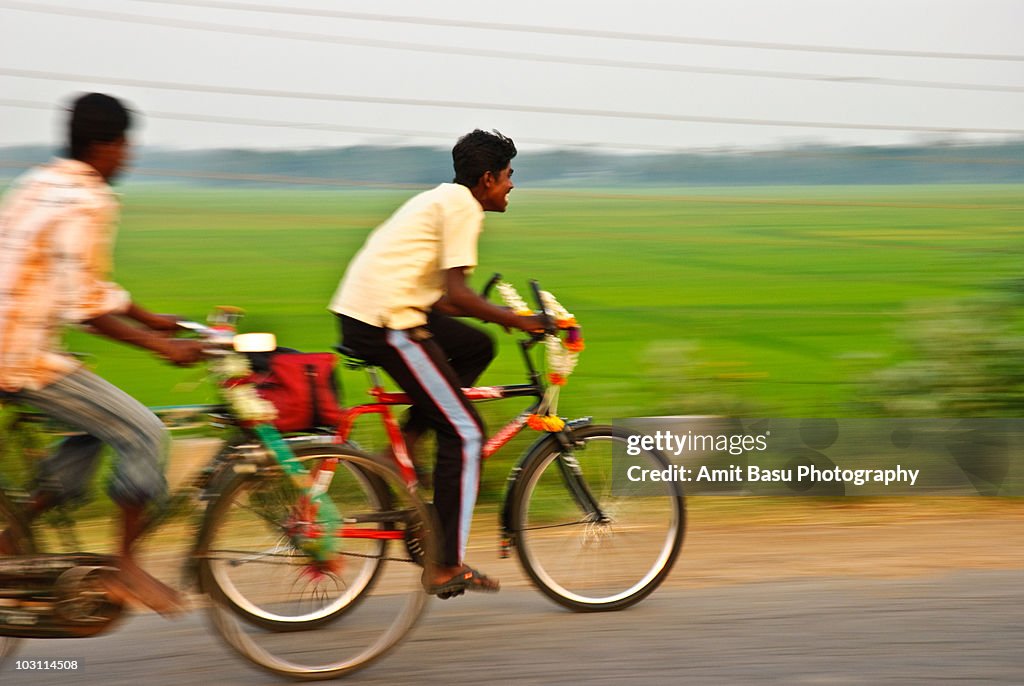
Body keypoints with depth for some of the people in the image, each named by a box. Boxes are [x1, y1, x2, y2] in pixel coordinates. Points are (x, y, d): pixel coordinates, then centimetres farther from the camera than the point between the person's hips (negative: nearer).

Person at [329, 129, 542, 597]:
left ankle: (401, 446, 11)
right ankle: (447, 567, -4)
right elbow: (456, 294, -16)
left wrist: (503, 314, 25)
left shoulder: (442, 199, 23)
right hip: (387, 321, -9)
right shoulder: (463, 206, -7)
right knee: (464, 433, -5)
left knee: (477, 348, 21)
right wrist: (515, 320, -7)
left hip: (358, 308, 9)